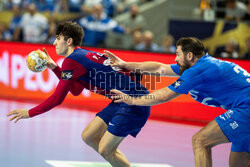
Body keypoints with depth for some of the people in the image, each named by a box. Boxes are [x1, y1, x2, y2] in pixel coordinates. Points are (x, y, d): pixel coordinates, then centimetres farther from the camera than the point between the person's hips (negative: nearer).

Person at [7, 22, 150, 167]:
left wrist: (29, 113, 1)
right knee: (88, 136, 14)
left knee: (105, 150, -12)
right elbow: (75, 90, 29)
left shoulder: (71, 61, -12)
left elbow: (57, 99, -9)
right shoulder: (83, 55, 16)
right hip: (121, 101, 10)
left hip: (134, 102, -10)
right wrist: (54, 67, 24)